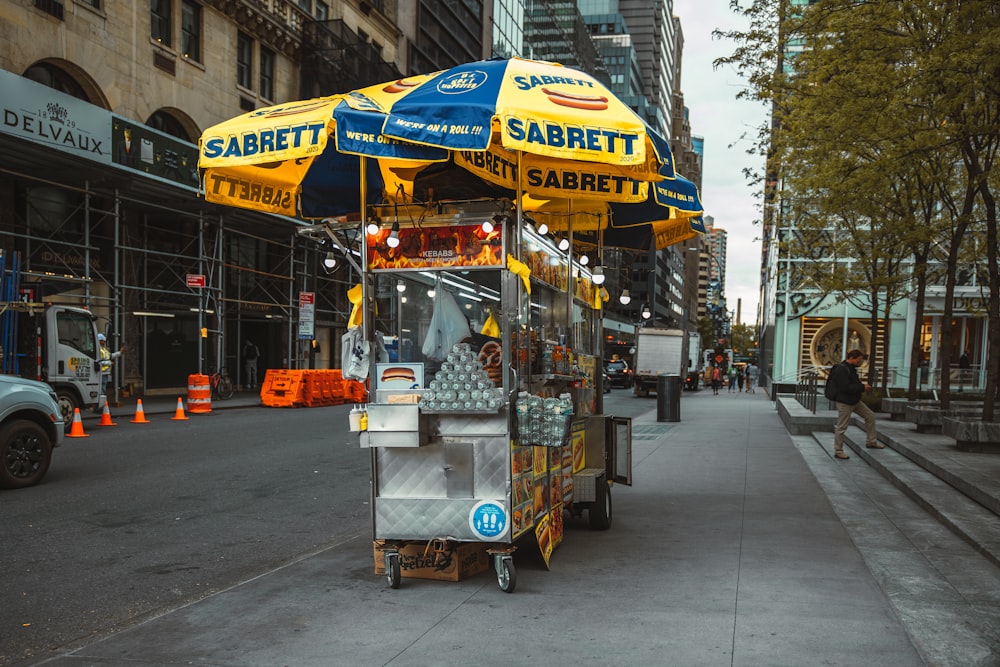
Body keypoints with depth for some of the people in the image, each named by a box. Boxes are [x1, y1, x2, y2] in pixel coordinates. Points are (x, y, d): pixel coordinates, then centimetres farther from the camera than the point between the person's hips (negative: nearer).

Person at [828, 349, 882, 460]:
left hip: (855, 400, 10)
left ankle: (871, 442, 26)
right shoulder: (841, 369, -21)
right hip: (844, 402, -10)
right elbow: (846, 387, -27)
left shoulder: (851, 368, 10)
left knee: (870, 416, 14)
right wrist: (862, 387, -20)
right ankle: (838, 451, 9)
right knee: (841, 427, -1)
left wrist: (863, 385, 0)